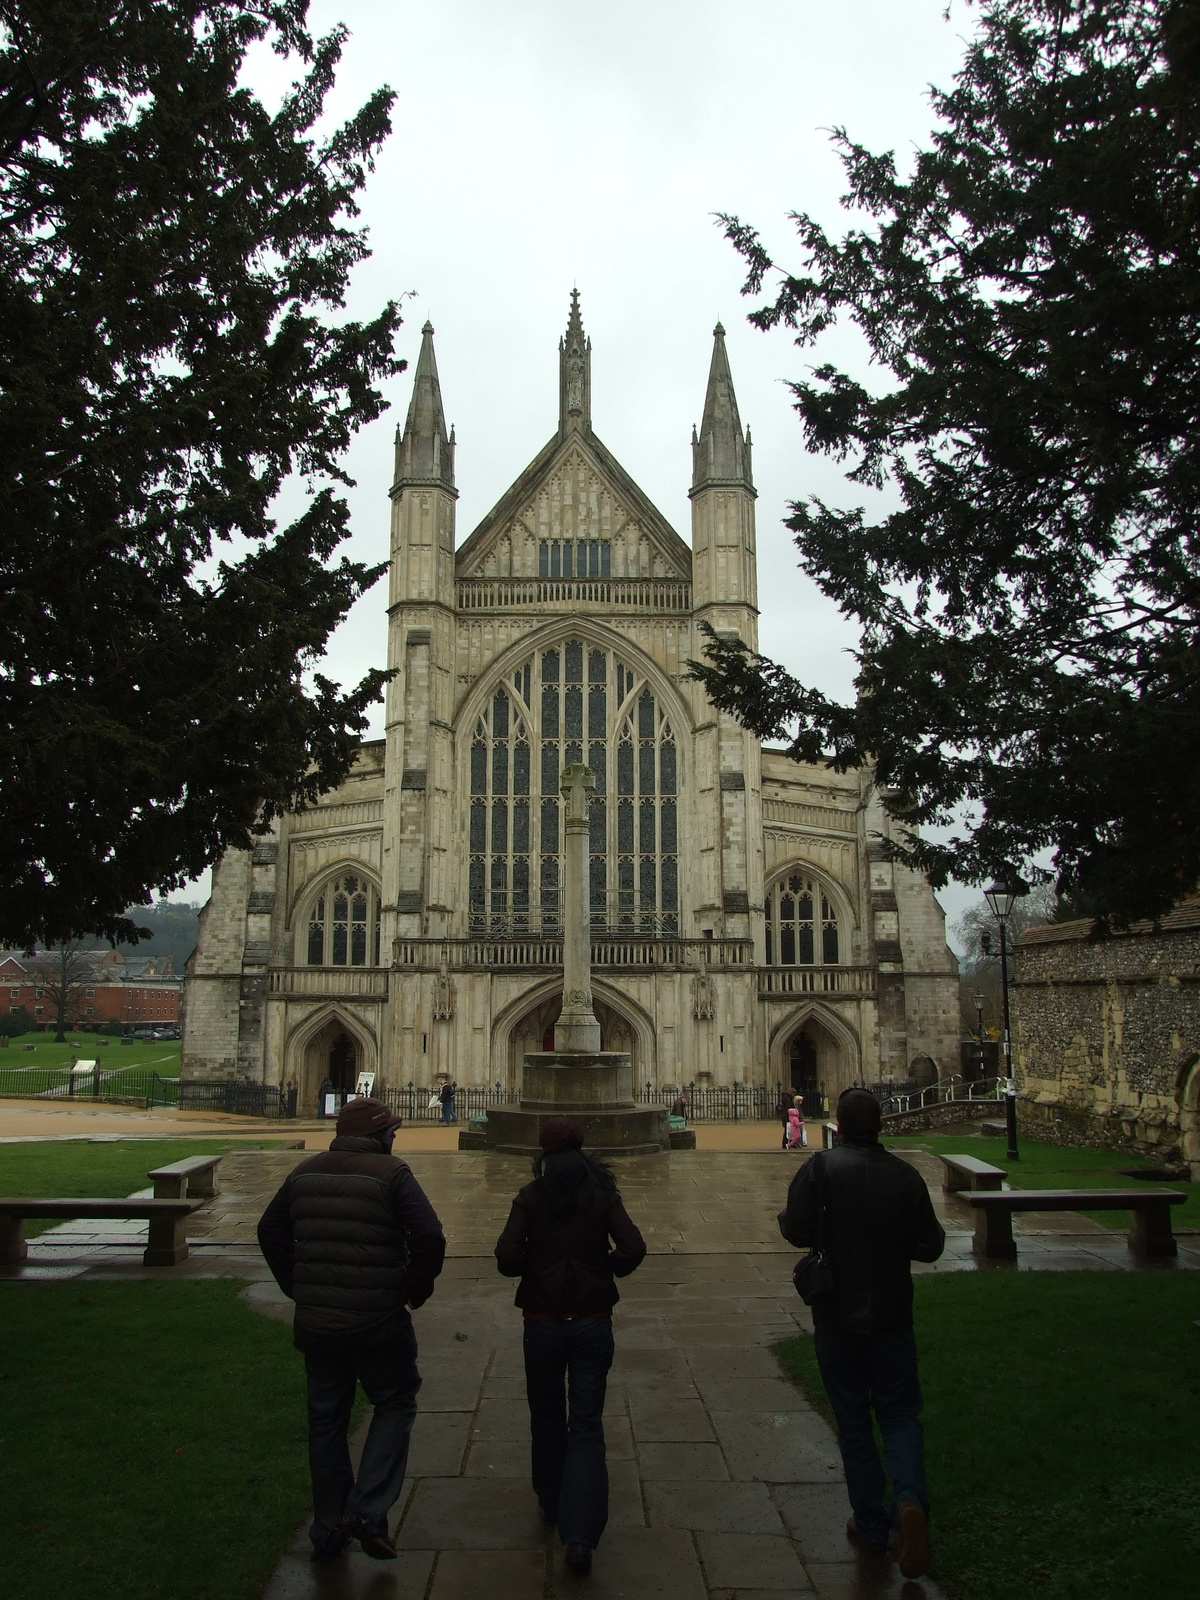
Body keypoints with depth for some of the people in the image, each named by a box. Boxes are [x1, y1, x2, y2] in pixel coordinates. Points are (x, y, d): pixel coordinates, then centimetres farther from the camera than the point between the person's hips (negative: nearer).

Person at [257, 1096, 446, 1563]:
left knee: (325, 1420, 18)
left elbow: (270, 1232, 14)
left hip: (316, 1322, 5)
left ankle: (328, 1531, 27)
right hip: (379, 1320, -5)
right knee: (395, 1403, 15)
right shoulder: (390, 1173, -14)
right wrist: (415, 1290, -6)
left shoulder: (304, 1173, 4)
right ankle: (368, 1511, 3)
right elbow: (430, 1238, -21)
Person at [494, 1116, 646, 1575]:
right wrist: (604, 1269, 6)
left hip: (543, 1323, 0)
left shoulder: (530, 1197, -6)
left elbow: (506, 1257, -14)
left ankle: (551, 1503, 36)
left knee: (546, 1418, 20)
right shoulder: (602, 1193, -4)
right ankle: (581, 1534, -7)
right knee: (586, 1425, 4)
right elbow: (633, 1249, -13)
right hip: (593, 1322, 0)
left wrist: (534, 1268, 6)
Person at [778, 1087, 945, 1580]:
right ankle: (910, 1499, -9)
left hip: (837, 1319, -1)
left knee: (853, 1423, 13)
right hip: (892, 1316, 1)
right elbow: (930, 1245, -2)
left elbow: (794, 1230, -19)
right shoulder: (905, 1175, -6)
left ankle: (871, 1525, 19)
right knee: (900, 1414, 14)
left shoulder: (821, 1168, -14)